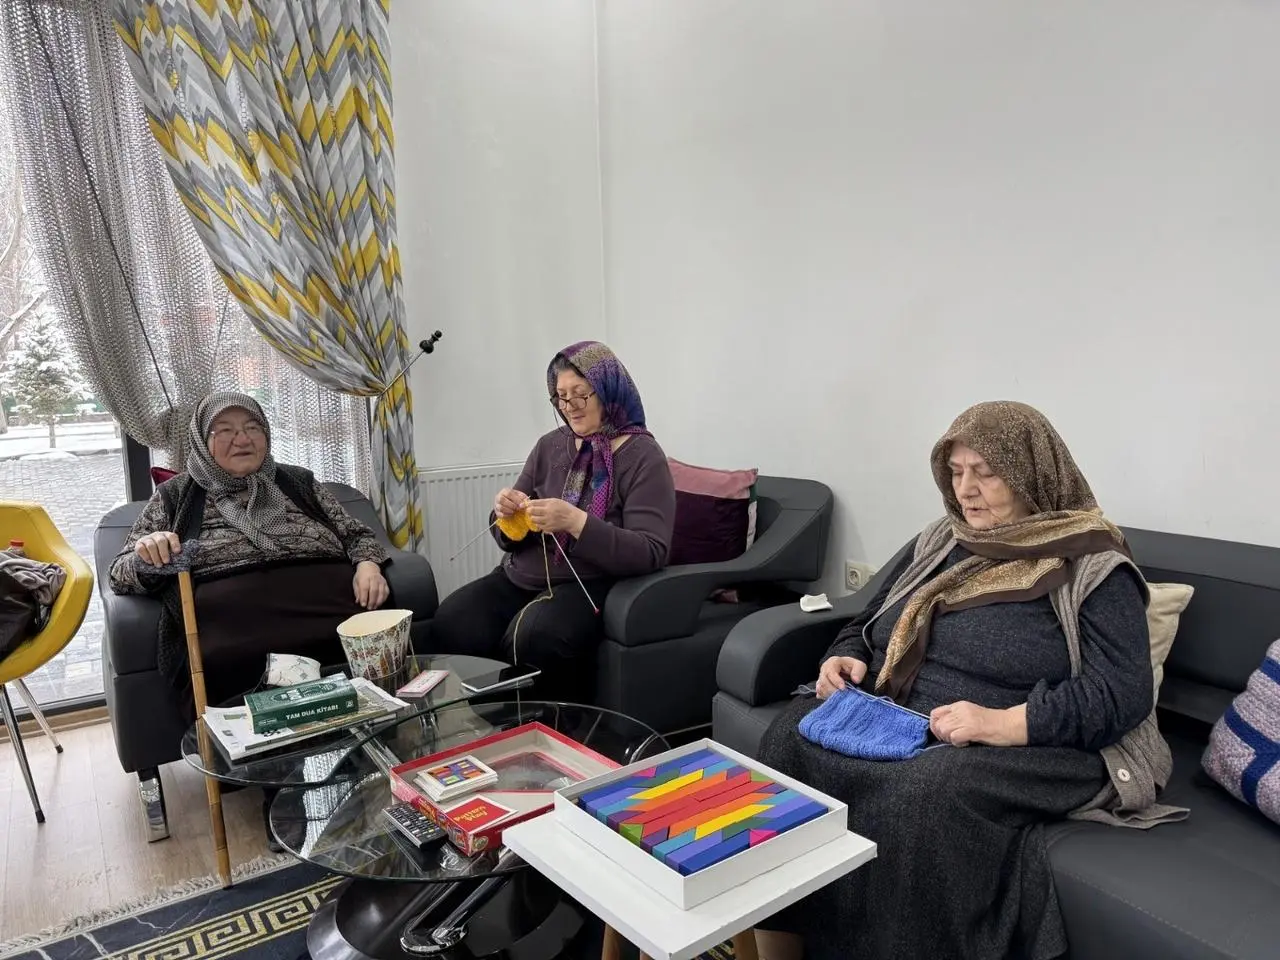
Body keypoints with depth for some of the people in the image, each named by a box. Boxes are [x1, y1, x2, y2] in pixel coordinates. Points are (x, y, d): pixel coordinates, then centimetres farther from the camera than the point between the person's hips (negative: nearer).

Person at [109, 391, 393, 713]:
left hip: (329, 602, 2)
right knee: (228, 668, -37)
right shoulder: (176, 494, 21)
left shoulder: (297, 481, 25)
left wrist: (368, 565, 0)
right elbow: (121, 574, 19)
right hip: (234, 622, -1)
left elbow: (356, 534, 24)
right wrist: (145, 555, -6)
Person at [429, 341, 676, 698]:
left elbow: (650, 553, -18)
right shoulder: (551, 445, 9)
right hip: (520, 577, 6)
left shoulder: (643, 457, -7)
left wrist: (577, 522, -29)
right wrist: (506, 515, -12)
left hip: (591, 586, -5)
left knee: (531, 638, -32)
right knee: (451, 625, -19)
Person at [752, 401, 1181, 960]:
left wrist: (1004, 723, -25)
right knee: (791, 737, -21)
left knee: (923, 794, -36)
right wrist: (846, 660, -2)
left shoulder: (1094, 567, -2)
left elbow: (1122, 695, -12)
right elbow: (867, 625, 21)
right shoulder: (939, 542, 15)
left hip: (1026, 748, -5)